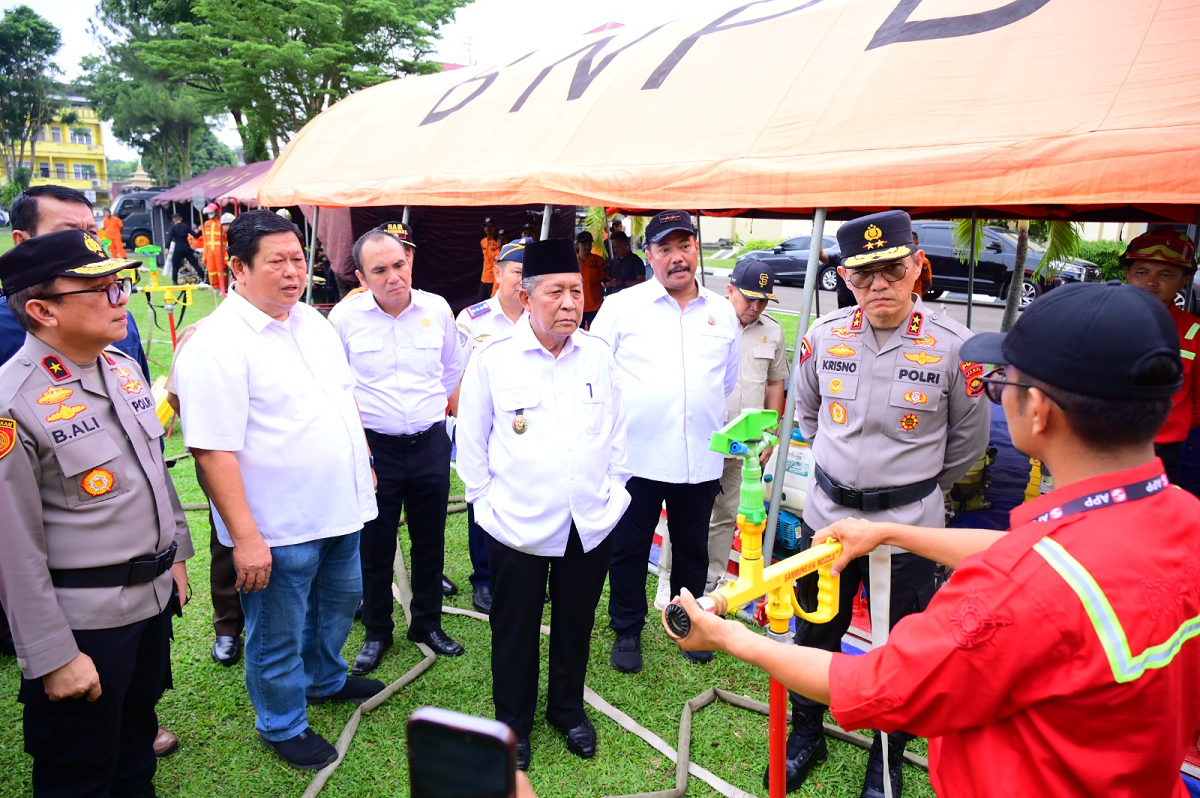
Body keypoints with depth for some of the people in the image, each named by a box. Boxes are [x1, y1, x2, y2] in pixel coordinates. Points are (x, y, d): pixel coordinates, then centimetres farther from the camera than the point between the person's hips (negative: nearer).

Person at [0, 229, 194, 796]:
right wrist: (53, 657, -16)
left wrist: (175, 556, 16)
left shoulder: (123, 368, 3)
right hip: (84, 621, -7)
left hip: (154, 597, 7)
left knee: (138, 734, 26)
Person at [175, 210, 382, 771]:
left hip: (341, 508, 8)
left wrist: (364, 462, 15)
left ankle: (325, 679, 52)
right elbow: (212, 451, -22)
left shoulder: (313, 322, 5)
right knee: (278, 635, 13)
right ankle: (282, 725, 37)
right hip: (278, 529, -7)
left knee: (340, 600, 26)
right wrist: (245, 537, -23)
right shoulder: (215, 345, -20)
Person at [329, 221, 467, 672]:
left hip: (431, 444, 2)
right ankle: (377, 633, 30)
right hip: (374, 447, -2)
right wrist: (354, 419, 8)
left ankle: (427, 623, 34)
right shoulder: (345, 315, -7)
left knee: (430, 541, 14)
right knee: (374, 546, 10)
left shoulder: (437, 309, -2)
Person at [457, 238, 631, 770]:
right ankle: (513, 721, 37)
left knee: (575, 623, 19)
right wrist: (486, 501, -1)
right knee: (515, 631, 13)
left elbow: (616, 430, 10)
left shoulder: (599, 354, 1)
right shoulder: (492, 360, -8)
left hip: (592, 524, 3)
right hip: (517, 527, -2)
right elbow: (471, 441, 0)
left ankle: (567, 708, 43)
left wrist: (613, 490, 7)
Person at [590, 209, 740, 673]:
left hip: (700, 460, 3)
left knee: (693, 548, 17)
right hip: (636, 456, -3)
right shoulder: (623, 305, -1)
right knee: (629, 550, 9)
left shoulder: (722, 312, 10)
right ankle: (627, 632, 28)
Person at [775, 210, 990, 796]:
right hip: (827, 513, 3)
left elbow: (970, 436, 4)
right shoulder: (824, 336, -5)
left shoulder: (952, 345, -12)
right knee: (814, 635, 17)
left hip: (908, 525, -2)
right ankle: (805, 734, 42)